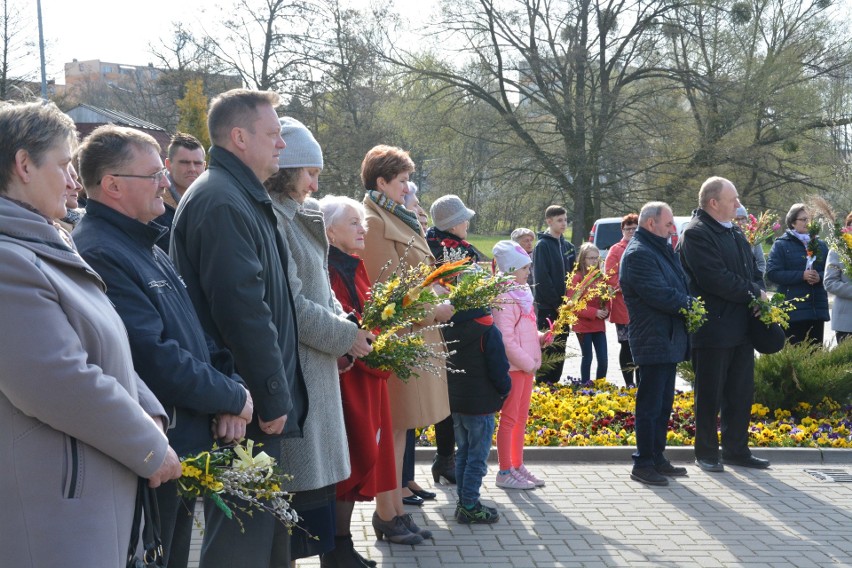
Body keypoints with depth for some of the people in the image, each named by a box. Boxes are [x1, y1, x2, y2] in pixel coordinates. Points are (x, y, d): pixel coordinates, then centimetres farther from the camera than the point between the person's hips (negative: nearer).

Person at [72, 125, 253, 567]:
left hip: (188, 444, 10)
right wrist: (233, 398, -12)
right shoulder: (99, 254, -20)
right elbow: (156, 360, -25)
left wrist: (229, 384, -3)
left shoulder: (147, 248, 13)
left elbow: (197, 332, 16)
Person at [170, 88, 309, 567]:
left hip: (260, 398, 11)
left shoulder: (243, 197, 17)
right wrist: (273, 398, -18)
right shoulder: (222, 203, -17)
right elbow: (243, 309, -24)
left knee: (267, 523, 19)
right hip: (249, 402, -11)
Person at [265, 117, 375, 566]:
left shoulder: (297, 217, 16)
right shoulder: (270, 218, -15)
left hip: (313, 369, 10)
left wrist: (345, 324, 4)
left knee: (314, 477, 14)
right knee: (298, 485, -3)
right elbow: (288, 302, -20)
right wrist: (345, 336, -10)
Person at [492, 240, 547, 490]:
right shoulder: (504, 298, -17)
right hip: (513, 366, -9)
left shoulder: (523, 292, 12)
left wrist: (540, 337, 4)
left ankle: (517, 466, 25)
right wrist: (528, 363, -17)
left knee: (521, 417, 15)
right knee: (509, 418, -1)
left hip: (527, 365, 9)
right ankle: (505, 473, 7)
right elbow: (505, 339, -22)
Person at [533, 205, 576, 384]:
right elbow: (541, 279, -15)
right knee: (548, 350, -4)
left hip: (563, 307, 7)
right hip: (547, 307, -7)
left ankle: (554, 383, 18)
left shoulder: (568, 246, 14)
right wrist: (557, 302, -16)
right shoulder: (543, 245, -8)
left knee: (560, 349, 10)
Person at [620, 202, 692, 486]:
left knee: (663, 403, 15)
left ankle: (657, 458, 24)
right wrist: (691, 304, -9)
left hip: (670, 340, 10)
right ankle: (643, 464, 2)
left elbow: (679, 287, 20)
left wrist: (689, 301, 1)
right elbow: (660, 295, -20)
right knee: (650, 404, -5)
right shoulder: (638, 254, -14)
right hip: (654, 342, -10)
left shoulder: (663, 250, 18)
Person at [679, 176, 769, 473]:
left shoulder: (735, 232, 15)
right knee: (710, 395, 2)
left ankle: (736, 449, 24)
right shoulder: (695, 234, -13)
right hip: (713, 329, -8)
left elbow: (753, 269, 18)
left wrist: (759, 292, -4)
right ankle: (706, 453, 14)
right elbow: (716, 279, -21)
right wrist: (754, 293, -12)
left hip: (741, 327, 8)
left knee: (741, 393, 13)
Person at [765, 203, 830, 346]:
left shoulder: (820, 244, 15)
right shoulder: (781, 245, 0)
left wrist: (819, 276, -10)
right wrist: (802, 275, -17)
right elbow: (772, 273, -10)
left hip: (818, 310, 5)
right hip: (793, 310, -5)